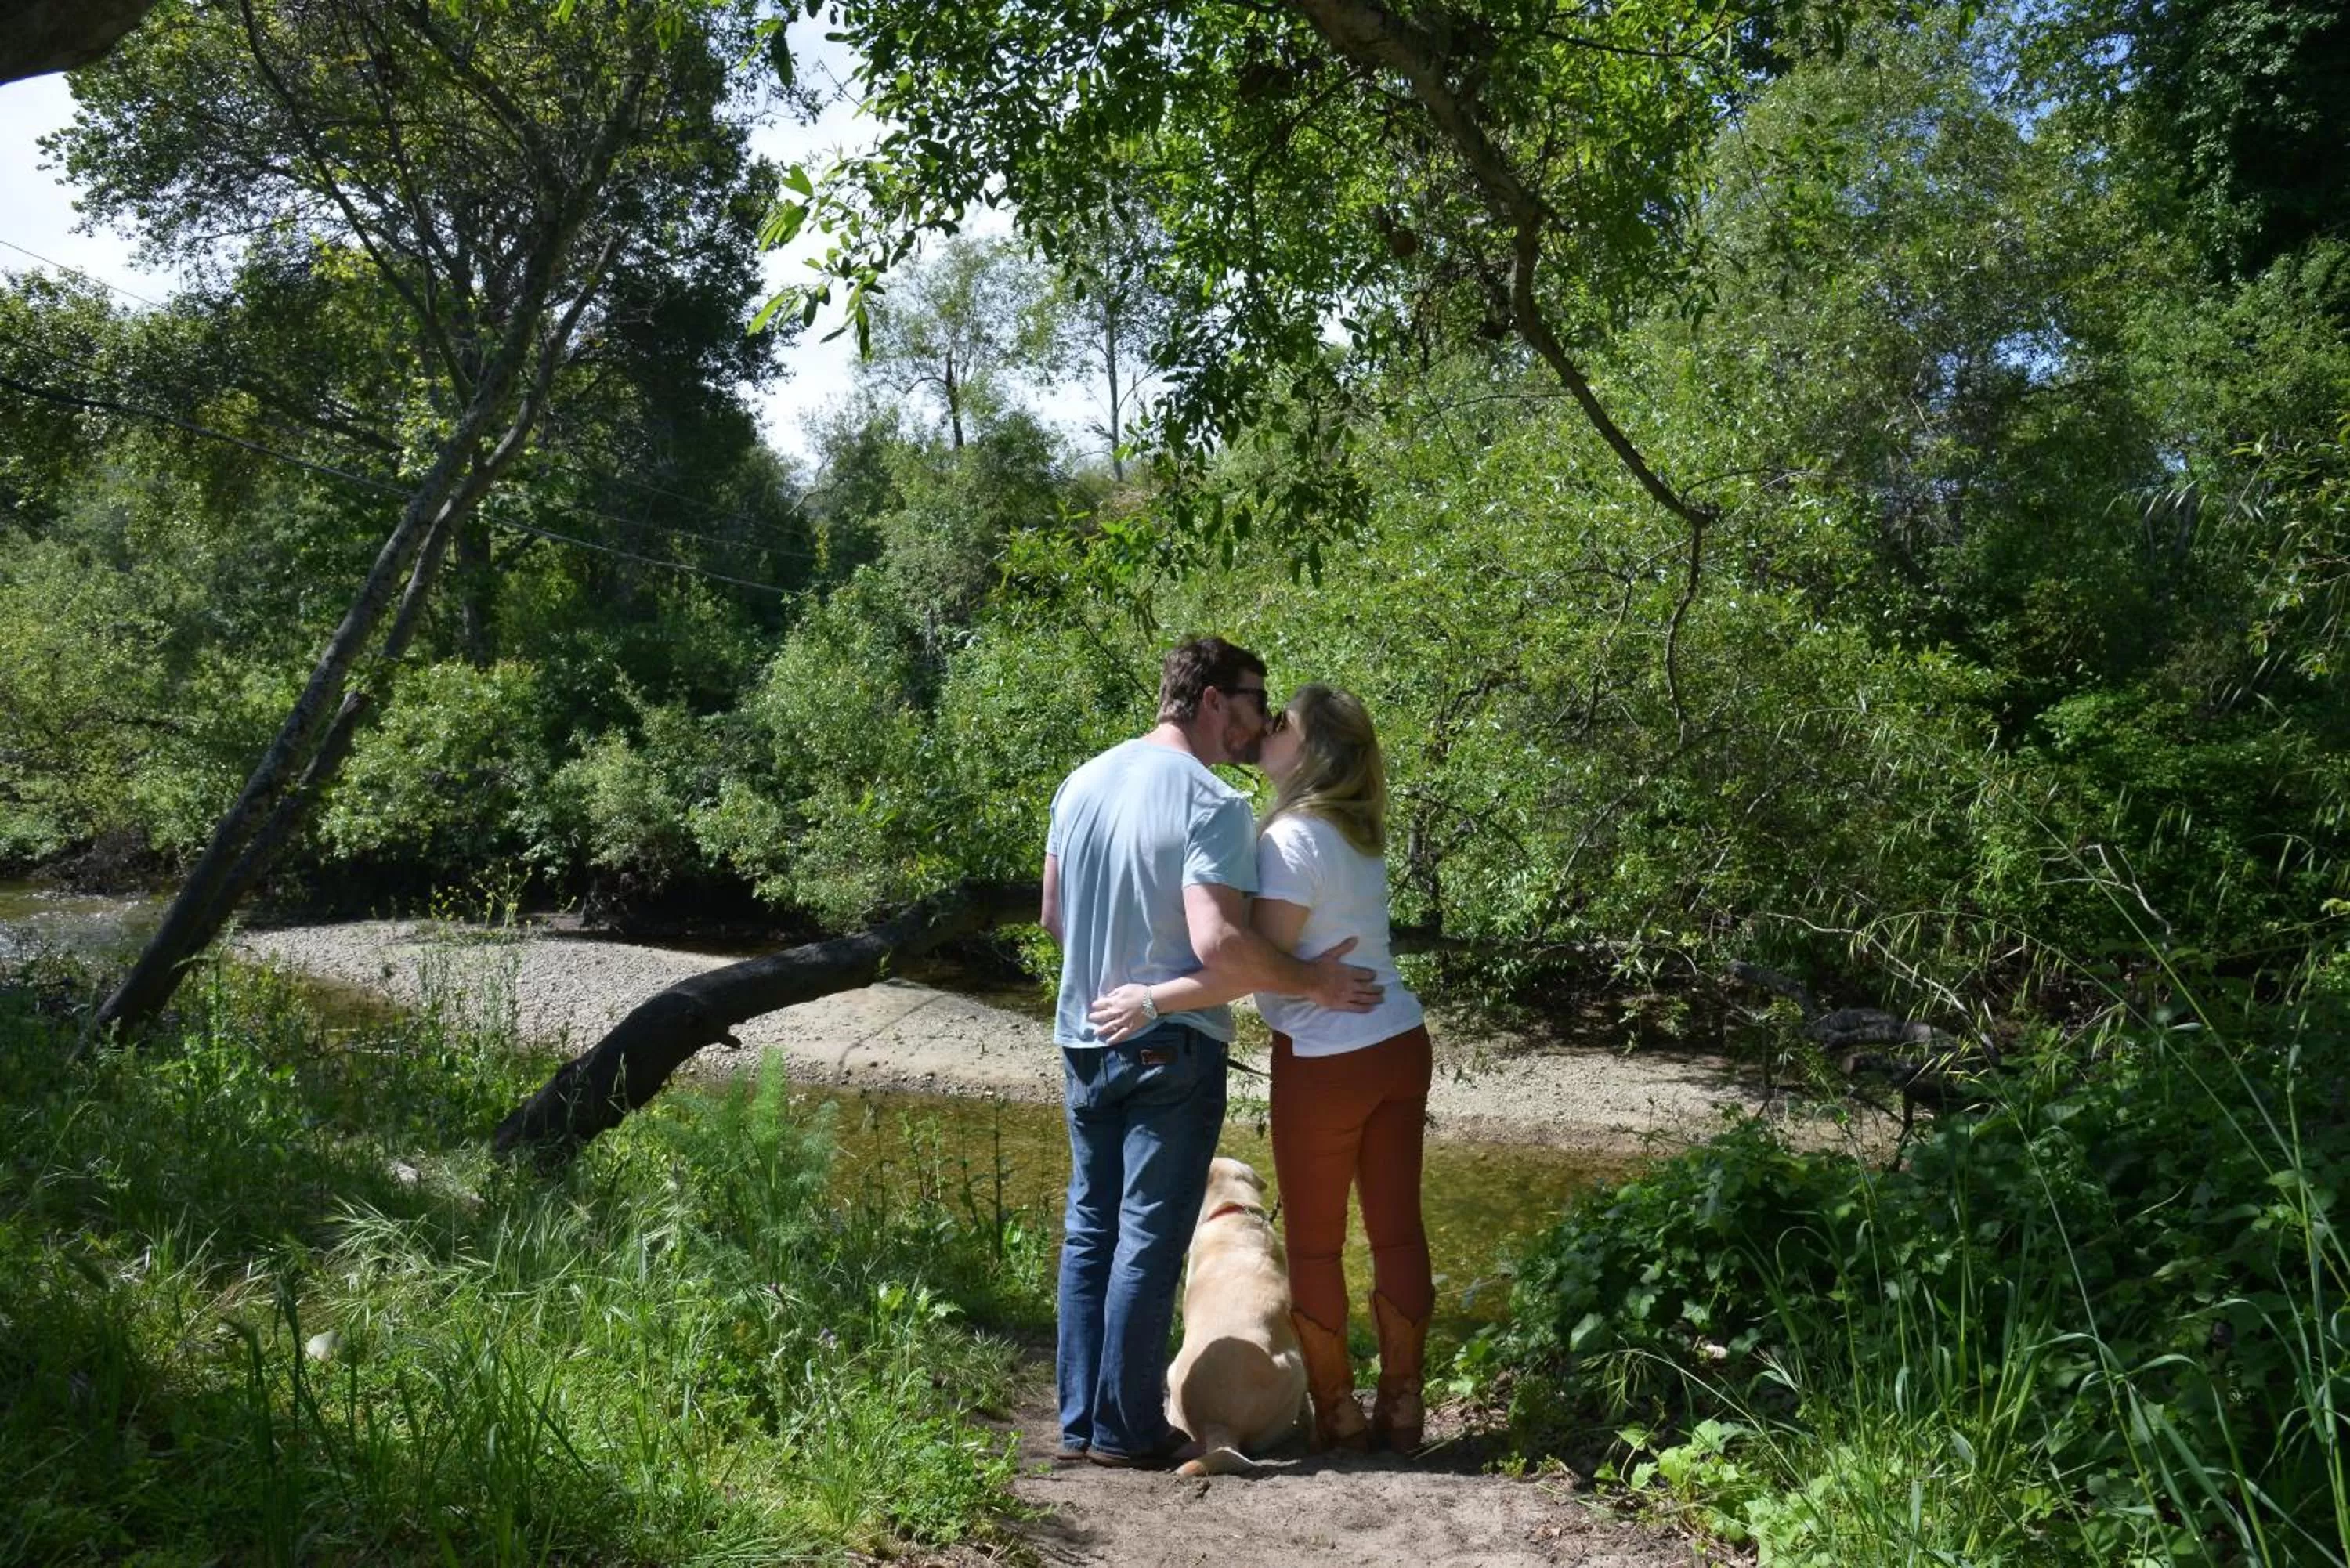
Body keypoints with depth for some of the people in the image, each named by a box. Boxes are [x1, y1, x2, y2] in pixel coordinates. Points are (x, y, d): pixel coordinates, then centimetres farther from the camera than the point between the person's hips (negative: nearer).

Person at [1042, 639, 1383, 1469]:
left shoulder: (1082, 783, 6)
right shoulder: (1213, 803, -18)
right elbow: (1218, 944, -28)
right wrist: (1314, 981, -15)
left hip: (1085, 1038, 7)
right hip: (1171, 1048, -7)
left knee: (1089, 1229, 15)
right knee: (1150, 1240, 3)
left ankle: (1080, 1421, 22)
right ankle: (1127, 1430, 13)